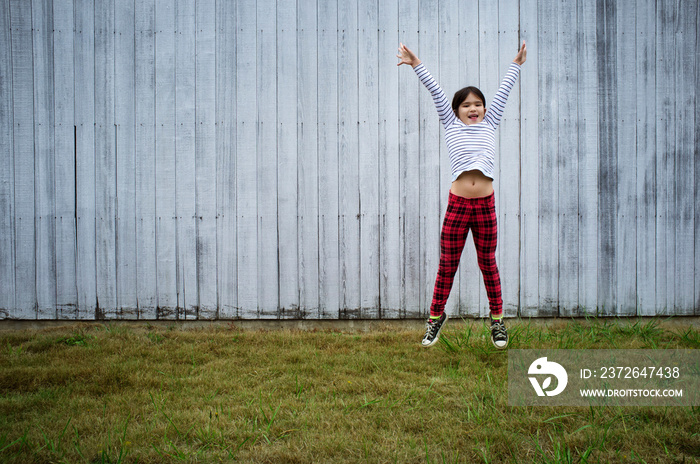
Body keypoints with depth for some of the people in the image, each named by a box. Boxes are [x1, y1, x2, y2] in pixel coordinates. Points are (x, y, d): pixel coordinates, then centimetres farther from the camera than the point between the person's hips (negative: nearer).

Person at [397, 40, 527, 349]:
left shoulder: (489, 124, 12)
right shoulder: (451, 125, 9)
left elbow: (503, 92, 16)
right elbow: (436, 93, 6)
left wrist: (515, 65, 21)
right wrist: (417, 65, 5)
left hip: (485, 205, 1)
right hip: (457, 205, -1)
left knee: (488, 264, 10)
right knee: (447, 264, 5)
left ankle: (497, 319, 22)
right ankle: (436, 316, 22)